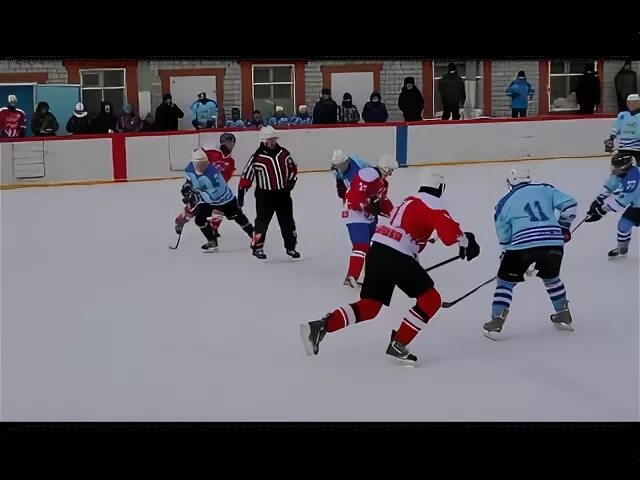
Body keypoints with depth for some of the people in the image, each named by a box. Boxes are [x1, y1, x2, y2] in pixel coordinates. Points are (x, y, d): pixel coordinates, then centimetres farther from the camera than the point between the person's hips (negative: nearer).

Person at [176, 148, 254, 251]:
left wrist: (196, 196, -43)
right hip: (207, 200, 5)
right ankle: (212, 241, 9)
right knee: (200, 219, -8)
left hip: (224, 197, -5)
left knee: (238, 217, 6)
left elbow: (216, 194, -42)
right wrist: (188, 185, -5)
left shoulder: (212, 172, -37)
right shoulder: (189, 170, -17)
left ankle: (254, 235, 25)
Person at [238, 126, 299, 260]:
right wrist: (241, 191, -9)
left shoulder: (283, 153, 2)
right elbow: (246, 174, -9)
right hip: (264, 195, -4)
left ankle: (291, 247, 23)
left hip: (283, 193, 4)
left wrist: (291, 181, 1)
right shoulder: (257, 157, -12)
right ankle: (257, 247, 10)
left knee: (288, 222, 10)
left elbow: (293, 168, 15)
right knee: (262, 221, -2)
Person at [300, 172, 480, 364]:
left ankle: (321, 325, -1)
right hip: (395, 257, -8)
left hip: (377, 251, 8)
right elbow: (448, 230, -18)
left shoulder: (411, 200, 25)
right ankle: (397, 345, -1)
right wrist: (466, 241, -3)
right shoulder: (432, 203, -2)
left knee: (369, 306, 13)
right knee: (430, 300, 1)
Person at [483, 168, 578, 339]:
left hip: (523, 245, -3)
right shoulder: (545, 189, 17)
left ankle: (495, 323, 7)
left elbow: (504, 238, 18)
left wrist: (506, 256, 32)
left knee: (506, 280, 14)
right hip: (554, 242, 3)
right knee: (551, 277, 30)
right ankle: (563, 316, 35)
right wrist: (564, 227, 23)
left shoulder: (504, 203, 14)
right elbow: (570, 204, 10)